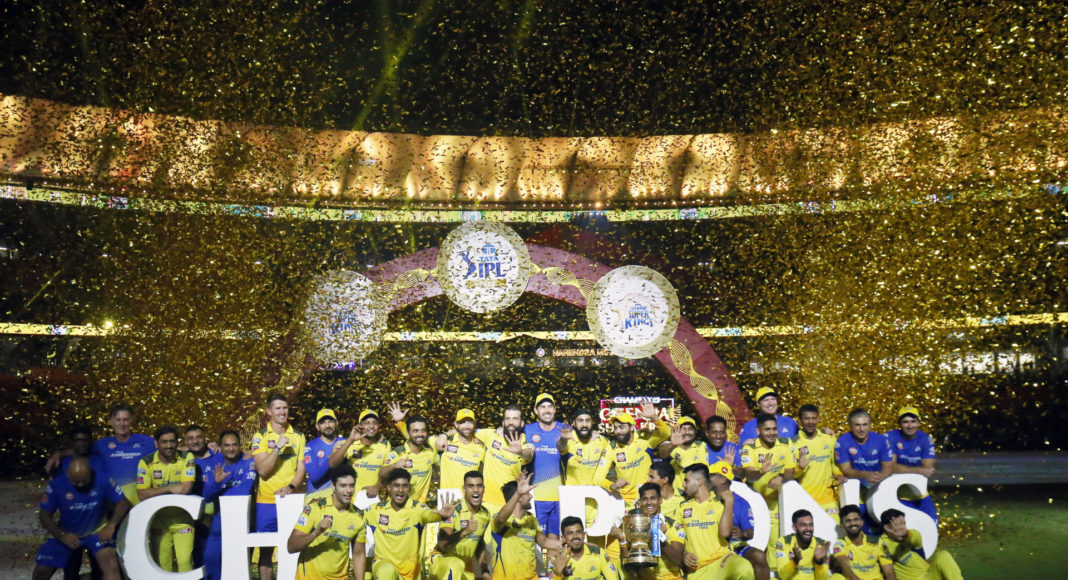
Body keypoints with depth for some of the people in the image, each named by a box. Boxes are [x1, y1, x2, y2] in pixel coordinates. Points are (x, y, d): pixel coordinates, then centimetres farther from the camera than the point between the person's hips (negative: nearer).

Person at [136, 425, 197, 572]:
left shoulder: (186, 458, -5)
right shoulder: (146, 463, -5)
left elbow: (186, 488, -14)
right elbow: (142, 495, -11)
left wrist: (157, 492, -14)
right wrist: (170, 488, -19)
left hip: (182, 518, -1)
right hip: (158, 519, 1)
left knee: (185, 561, -7)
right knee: (162, 564, 4)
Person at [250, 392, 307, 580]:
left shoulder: (298, 437, 7)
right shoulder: (260, 437, 2)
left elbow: (301, 469, 4)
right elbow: (262, 470, -8)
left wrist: (291, 487, -14)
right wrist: (278, 447, -18)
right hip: (267, 501, -1)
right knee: (266, 552, 6)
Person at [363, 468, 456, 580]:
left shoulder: (417, 508, -12)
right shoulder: (375, 510, -5)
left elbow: (429, 514, -35)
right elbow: (360, 539, 4)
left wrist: (442, 515, -57)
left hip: (410, 566, 1)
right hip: (384, 562, -1)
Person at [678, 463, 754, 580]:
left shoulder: (721, 503, 8)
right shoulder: (683, 507, 18)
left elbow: (724, 532, -9)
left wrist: (729, 501, -4)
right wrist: (683, 555, -4)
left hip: (721, 558, -1)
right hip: (696, 568, 1)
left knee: (744, 569, -31)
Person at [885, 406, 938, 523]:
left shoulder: (926, 439, -4)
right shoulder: (890, 437, -12)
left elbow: (928, 470, -12)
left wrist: (902, 469, -23)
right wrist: (919, 470, -26)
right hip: (895, 495, -3)